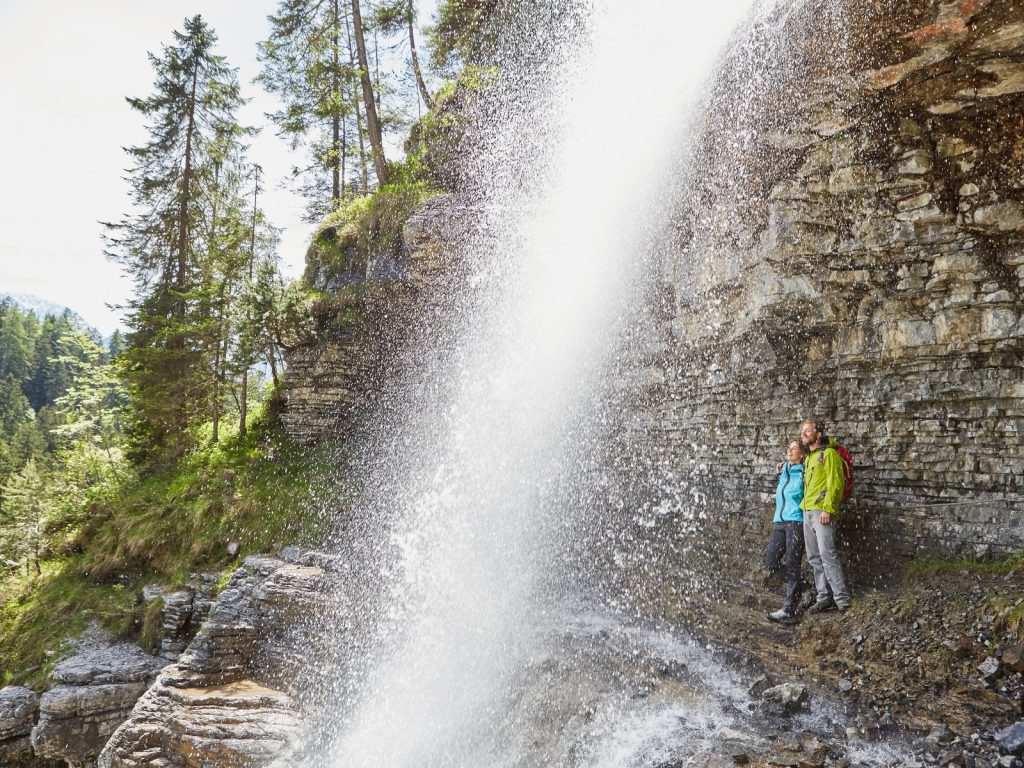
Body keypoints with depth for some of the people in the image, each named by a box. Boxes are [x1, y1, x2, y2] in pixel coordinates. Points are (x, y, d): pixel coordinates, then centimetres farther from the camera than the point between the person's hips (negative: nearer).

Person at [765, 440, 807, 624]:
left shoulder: (803, 474, -4)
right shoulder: (783, 472, 16)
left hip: (796, 522, -7)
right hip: (779, 522, 7)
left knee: (792, 565, -7)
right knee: (770, 561, 5)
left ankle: (789, 610, -5)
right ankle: (799, 586, 26)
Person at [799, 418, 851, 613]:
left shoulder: (828, 453, -6)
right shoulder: (808, 458, 21)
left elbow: (835, 483, -14)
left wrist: (828, 509, -20)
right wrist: (805, 506, 17)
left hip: (822, 511, -9)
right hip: (808, 511, 9)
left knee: (827, 555, -12)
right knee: (814, 558, 9)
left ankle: (842, 599, -7)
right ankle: (824, 598, 15)